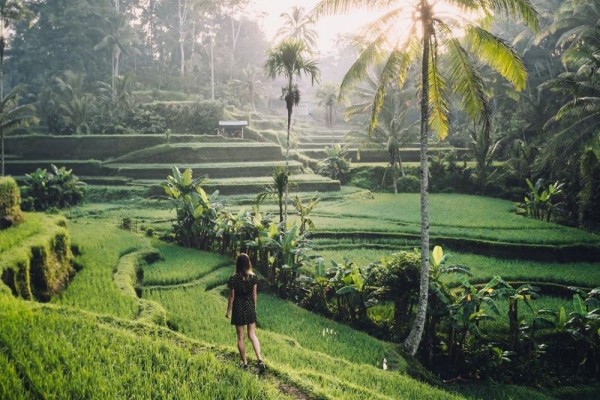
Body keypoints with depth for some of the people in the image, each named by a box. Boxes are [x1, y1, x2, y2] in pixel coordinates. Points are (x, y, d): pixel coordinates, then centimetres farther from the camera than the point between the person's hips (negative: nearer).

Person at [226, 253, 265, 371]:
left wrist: (228, 311, 2)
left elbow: (231, 297, -9)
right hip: (250, 307, 3)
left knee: (240, 337, 10)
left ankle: (244, 363, 17)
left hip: (238, 308, -3)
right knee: (252, 335, 10)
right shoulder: (253, 277, -6)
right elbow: (254, 294, 2)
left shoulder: (233, 278, -14)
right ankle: (260, 360, -5)